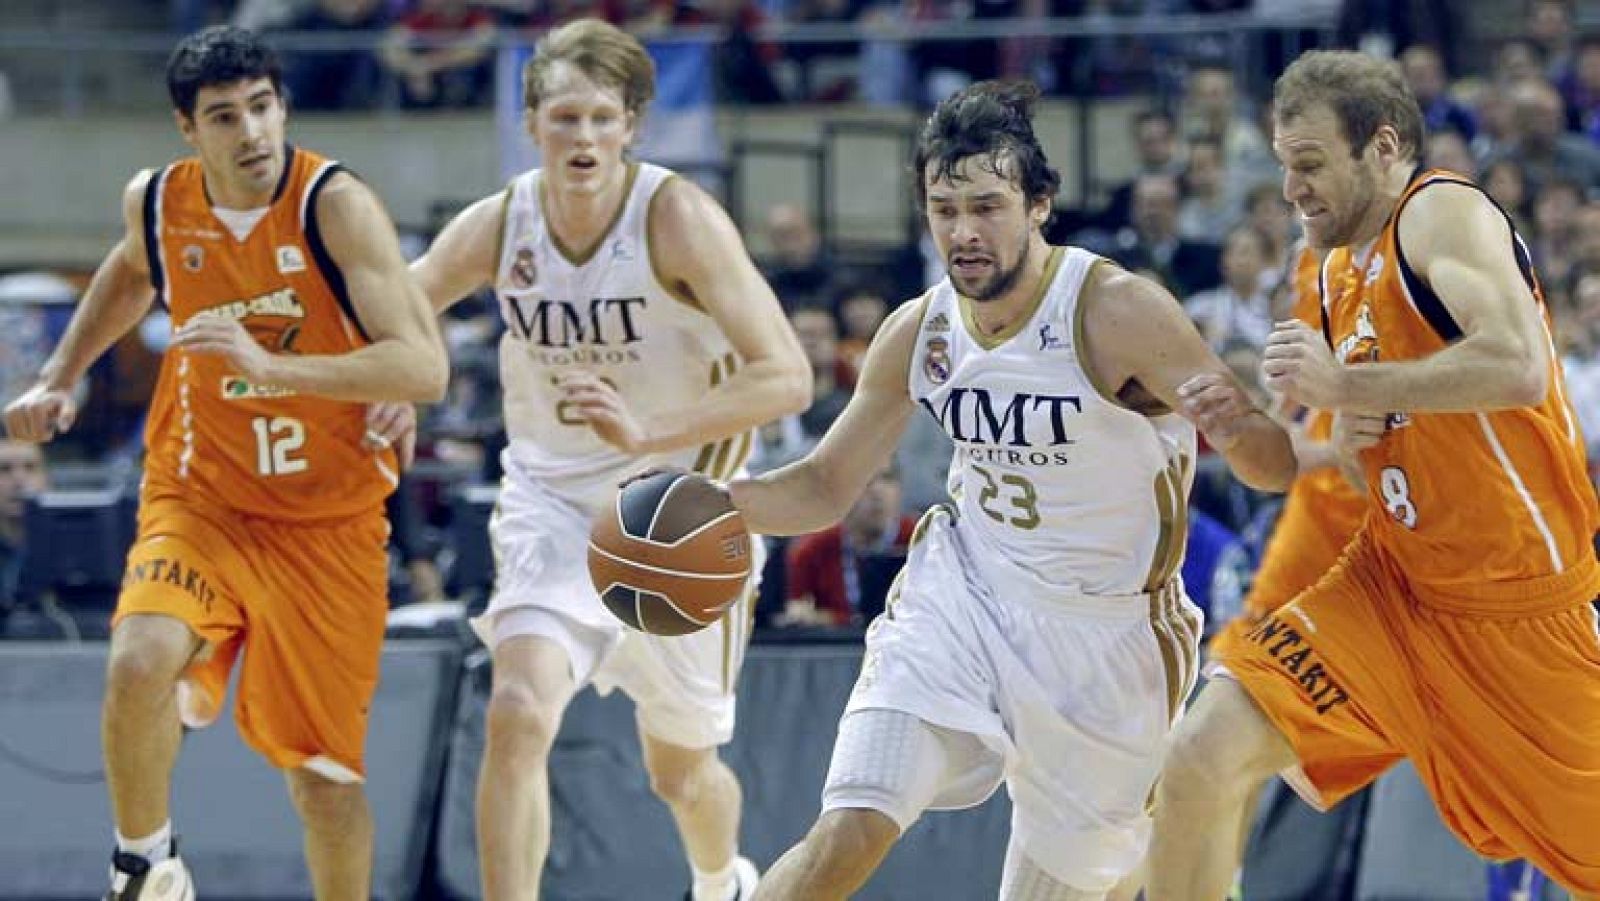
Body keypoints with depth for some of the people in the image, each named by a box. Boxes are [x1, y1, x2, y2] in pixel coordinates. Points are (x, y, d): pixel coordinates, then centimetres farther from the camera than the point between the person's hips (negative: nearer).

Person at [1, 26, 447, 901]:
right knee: (139, 663, -27)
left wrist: (271, 366, -36)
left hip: (328, 521, -2)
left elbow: (423, 367, -26)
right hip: (198, 499, 2)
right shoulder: (157, 203, -4)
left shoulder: (336, 205, -18)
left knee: (324, 774, 2)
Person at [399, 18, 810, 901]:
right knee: (518, 716, -24)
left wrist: (648, 432, -38)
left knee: (680, 770, 14)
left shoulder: (678, 218, -20)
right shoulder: (498, 225, -9)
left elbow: (786, 376, -27)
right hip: (552, 503, 2)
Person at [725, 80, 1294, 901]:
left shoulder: (1117, 313, -20)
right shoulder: (916, 334, -5)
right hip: (958, 601, 3)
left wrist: (1234, 422, -45)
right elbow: (826, 486, 7)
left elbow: (1274, 463, -21)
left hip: (1102, 633, -3)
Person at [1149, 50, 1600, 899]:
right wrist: (1348, 442, -4)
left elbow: (1516, 368, -32)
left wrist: (1344, 387, -27)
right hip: (1394, 582, 7)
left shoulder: (1443, 214, -14)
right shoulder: (1343, 271, 11)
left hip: (1517, 605, -7)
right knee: (1201, 757, -11)